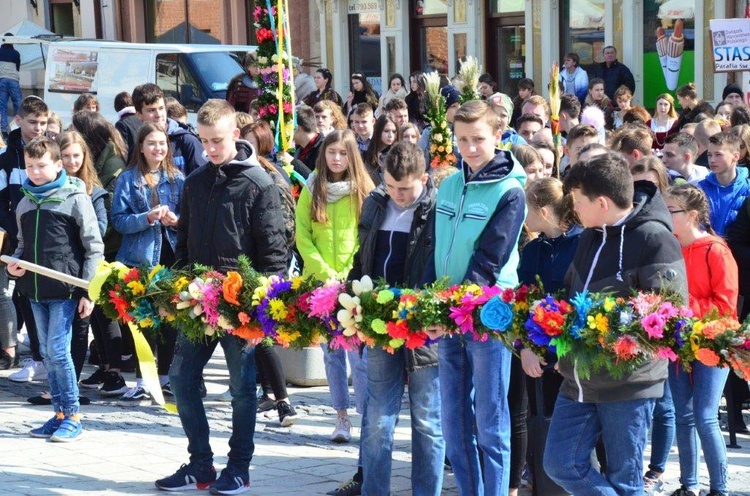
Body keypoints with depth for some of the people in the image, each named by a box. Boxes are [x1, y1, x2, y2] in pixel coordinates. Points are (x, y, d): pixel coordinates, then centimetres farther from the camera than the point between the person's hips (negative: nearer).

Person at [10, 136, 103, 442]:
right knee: (47, 354, 9)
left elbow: (94, 248, -6)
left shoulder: (75, 198, -6)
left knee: (58, 351, -9)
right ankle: (60, 414, 17)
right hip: (35, 290, 6)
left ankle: (72, 416, 1)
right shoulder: (25, 203, 12)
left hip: (65, 290, -6)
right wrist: (13, 263, 0)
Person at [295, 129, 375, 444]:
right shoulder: (311, 191, 7)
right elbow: (302, 236, 2)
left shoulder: (364, 191, 2)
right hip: (320, 282, 3)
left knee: (359, 353, -9)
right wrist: (324, 272, -9)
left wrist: (351, 273, -12)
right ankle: (341, 417, 14)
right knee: (331, 352, 7)